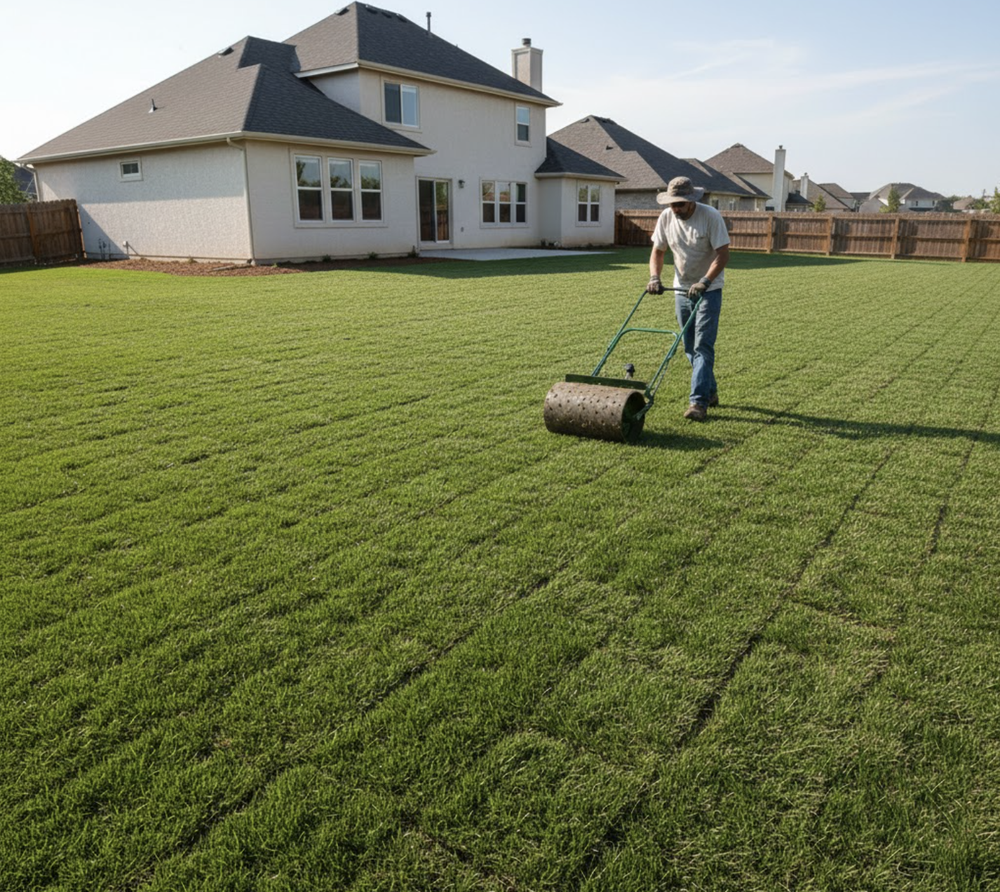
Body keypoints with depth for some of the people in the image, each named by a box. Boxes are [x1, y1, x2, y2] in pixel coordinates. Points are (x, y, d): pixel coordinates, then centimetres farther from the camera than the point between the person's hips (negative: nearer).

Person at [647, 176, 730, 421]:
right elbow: (657, 252, 6)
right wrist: (654, 277, -11)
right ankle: (710, 391, 27)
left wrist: (704, 282, -30)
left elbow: (722, 254, -19)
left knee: (703, 346, -13)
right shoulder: (666, 218, -1)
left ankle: (699, 403, -15)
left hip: (709, 289, -6)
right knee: (690, 348, 11)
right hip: (682, 290, 6)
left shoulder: (711, 216, -16)